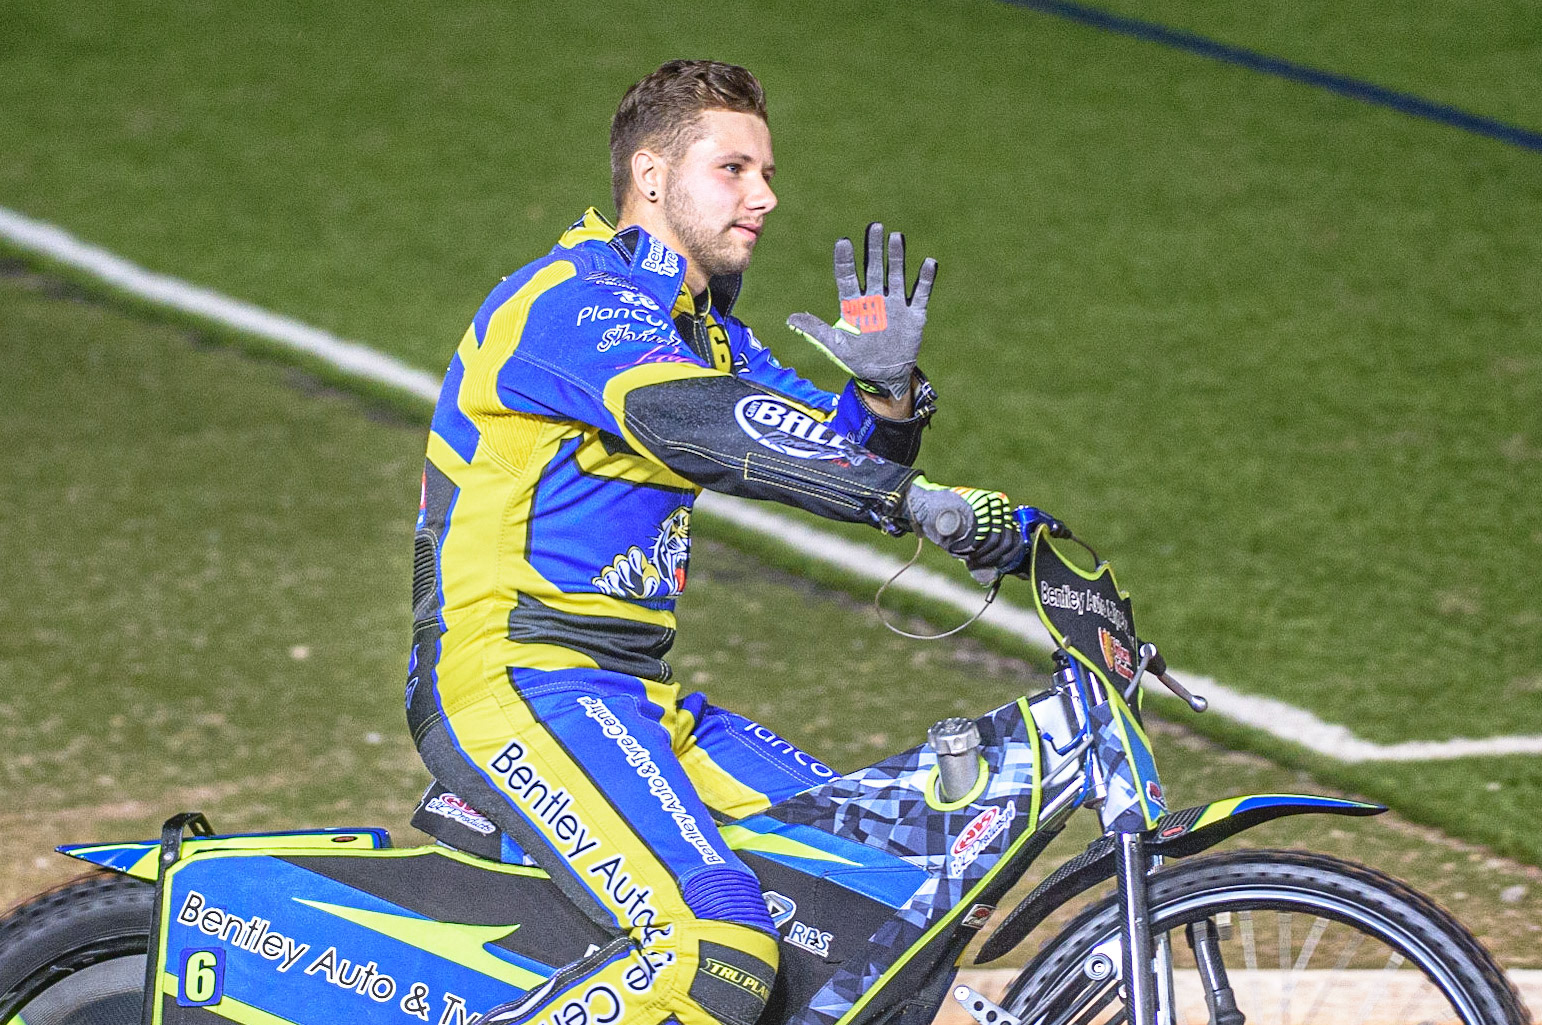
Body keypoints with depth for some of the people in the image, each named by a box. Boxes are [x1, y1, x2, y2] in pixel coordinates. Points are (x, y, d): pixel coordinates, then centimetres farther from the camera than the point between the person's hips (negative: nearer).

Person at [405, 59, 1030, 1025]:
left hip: (632, 695, 10)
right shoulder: (573, 302, -11)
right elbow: (701, 429, -29)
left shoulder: (704, 330, 19)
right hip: (513, 685, -10)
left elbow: (852, 456, 12)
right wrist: (912, 496, -36)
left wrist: (888, 387, -11)